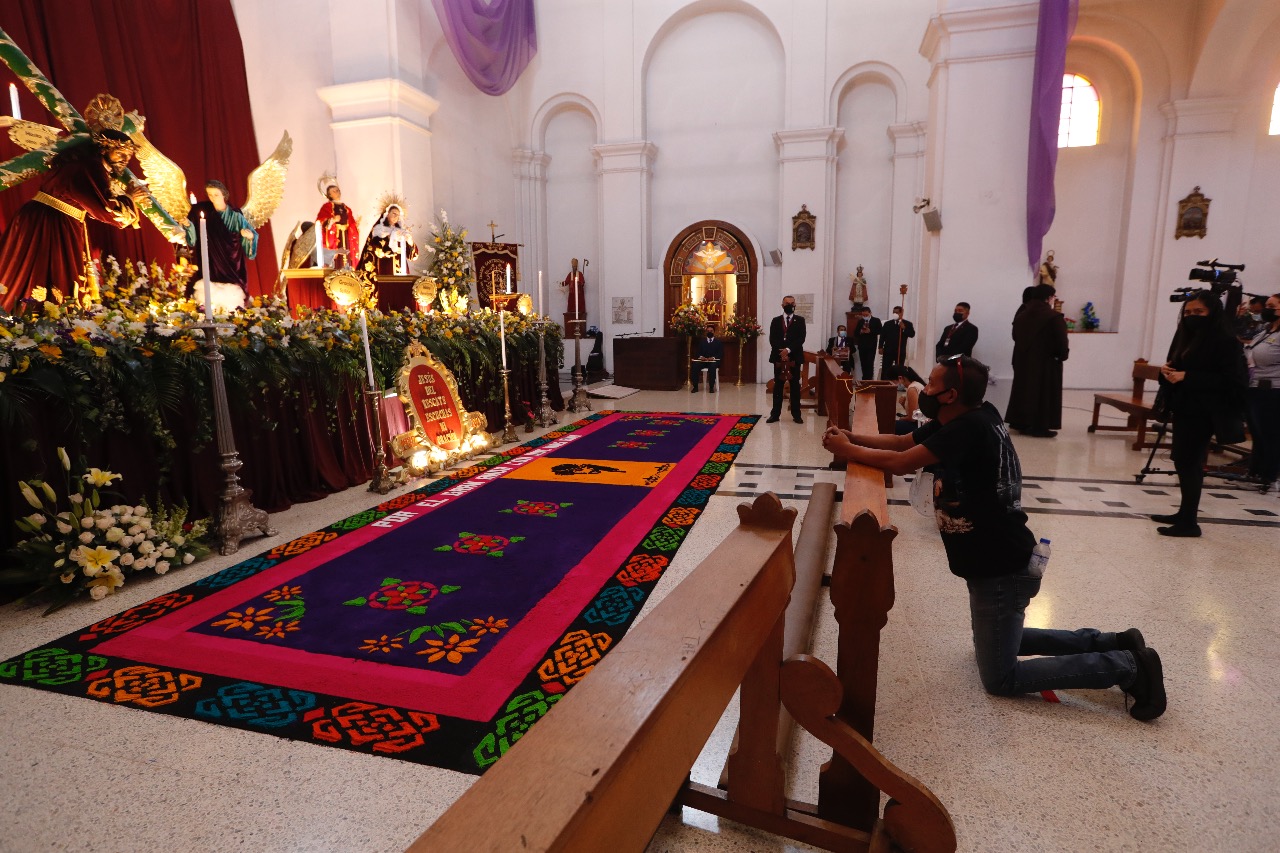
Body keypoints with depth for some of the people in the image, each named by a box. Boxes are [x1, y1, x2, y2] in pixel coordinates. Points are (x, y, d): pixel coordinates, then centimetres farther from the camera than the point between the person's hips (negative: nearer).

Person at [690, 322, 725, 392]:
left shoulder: (719, 342, 13)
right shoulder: (701, 341, 20)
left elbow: (721, 354, 1)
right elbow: (698, 352, 10)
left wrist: (713, 358, -18)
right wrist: (701, 357, -14)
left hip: (714, 361, -2)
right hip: (703, 361, 2)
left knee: (712, 366, -39)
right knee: (694, 365, -30)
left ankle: (711, 387, -32)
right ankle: (695, 386, -23)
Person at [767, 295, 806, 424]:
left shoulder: (800, 320, 4)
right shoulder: (775, 321, 9)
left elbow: (801, 339, -6)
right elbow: (772, 339, 0)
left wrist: (788, 350, -17)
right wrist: (781, 352, -13)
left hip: (794, 357, -1)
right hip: (779, 357, 1)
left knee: (795, 386, 3)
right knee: (777, 386, 4)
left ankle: (796, 414, 8)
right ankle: (775, 414, 7)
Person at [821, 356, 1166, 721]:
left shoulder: (970, 428, -27)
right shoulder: (962, 421, 2)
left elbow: (899, 463, -26)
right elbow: (900, 442, 6)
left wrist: (846, 451, -13)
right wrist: (851, 437, -6)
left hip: (1003, 569, -10)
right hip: (998, 561, 10)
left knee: (1000, 678, 3)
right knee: (996, 642, 28)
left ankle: (1125, 666, 7)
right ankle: (1112, 643, 26)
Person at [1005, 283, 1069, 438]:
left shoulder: (1021, 315, 4)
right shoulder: (1054, 317, -17)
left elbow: (1015, 337, 13)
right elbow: (1061, 343, -17)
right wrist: (1063, 354, 2)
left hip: (1023, 360, 6)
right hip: (1046, 363, -6)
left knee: (1024, 389, 14)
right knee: (1043, 393, 2)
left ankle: (1020, 422, 18)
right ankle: (1039, 426, 5)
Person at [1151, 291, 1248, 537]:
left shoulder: (1225, 341, -12)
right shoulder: (1186, 336, 13)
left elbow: (1231, 380, -17)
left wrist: (1188, 377, -23)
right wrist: (1167, 371, -1)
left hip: (1204, 412, -8)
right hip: (1183, 408, 8)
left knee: (1190, 462, -6)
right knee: (1183, 461, 12)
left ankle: (1189, 522, 1)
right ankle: (1184, 514, 22)